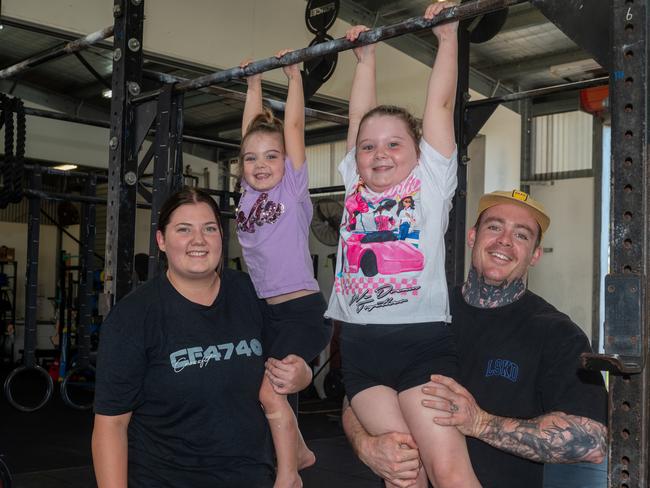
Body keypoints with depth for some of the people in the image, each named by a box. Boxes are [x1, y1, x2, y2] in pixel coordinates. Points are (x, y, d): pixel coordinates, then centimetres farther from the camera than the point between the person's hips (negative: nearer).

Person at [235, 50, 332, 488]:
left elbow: (293, 126, -7)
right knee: (273, 392, 14)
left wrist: (294, 74, -2)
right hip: (264, 309, 7)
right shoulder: (249, 192, 7)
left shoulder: (293, 187, -5)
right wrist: (254, 82, 19)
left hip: (301, 308, -6)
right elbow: (252, 129, 11)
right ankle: (300, 452, 37)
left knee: (269, 390, -10)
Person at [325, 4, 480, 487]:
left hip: (422, 341, -3)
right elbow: (359, 118, 22)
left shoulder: (431, 181, 7)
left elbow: (441, 104, 7)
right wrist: (366, 57, 30)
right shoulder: (356, 185, 15)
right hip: (361, 344, 4)